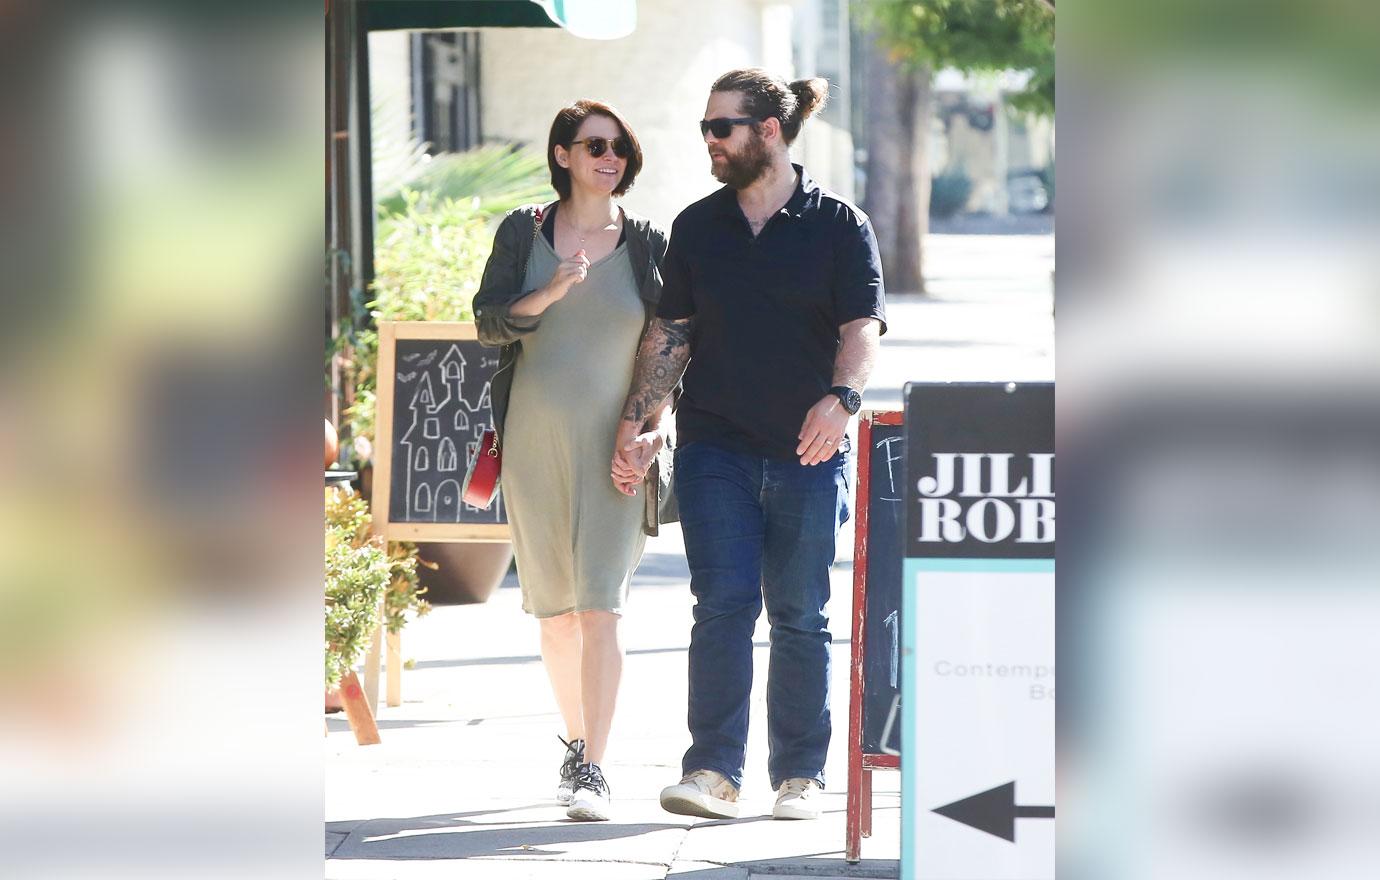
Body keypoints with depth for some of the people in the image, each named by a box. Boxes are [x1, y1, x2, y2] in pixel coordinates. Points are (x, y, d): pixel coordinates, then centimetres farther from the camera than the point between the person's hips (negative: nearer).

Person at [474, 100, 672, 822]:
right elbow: (489, 322, -1)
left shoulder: (646, 243, 4)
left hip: (613, 444, -2)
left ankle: (593, 768, -16)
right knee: (554, 607, 9)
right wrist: (554, 290, -17)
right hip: (534, 438, 2)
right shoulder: (523, 232, 6)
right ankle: (576, 741, 29)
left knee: (600, 603, -13)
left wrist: (656, 425, -4)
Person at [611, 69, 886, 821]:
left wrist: (840, 397, -28)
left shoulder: (838, 225, 0)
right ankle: (712, 771, -9)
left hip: (807, 450, -2)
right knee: (722, 604, -8)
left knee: (800, 616, 3)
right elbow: (669, 333, 14)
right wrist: (632, 422, 7)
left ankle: (800, 774, 11)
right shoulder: (697, 227, 11)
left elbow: (862, 324, -9)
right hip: (715, 447, 2)